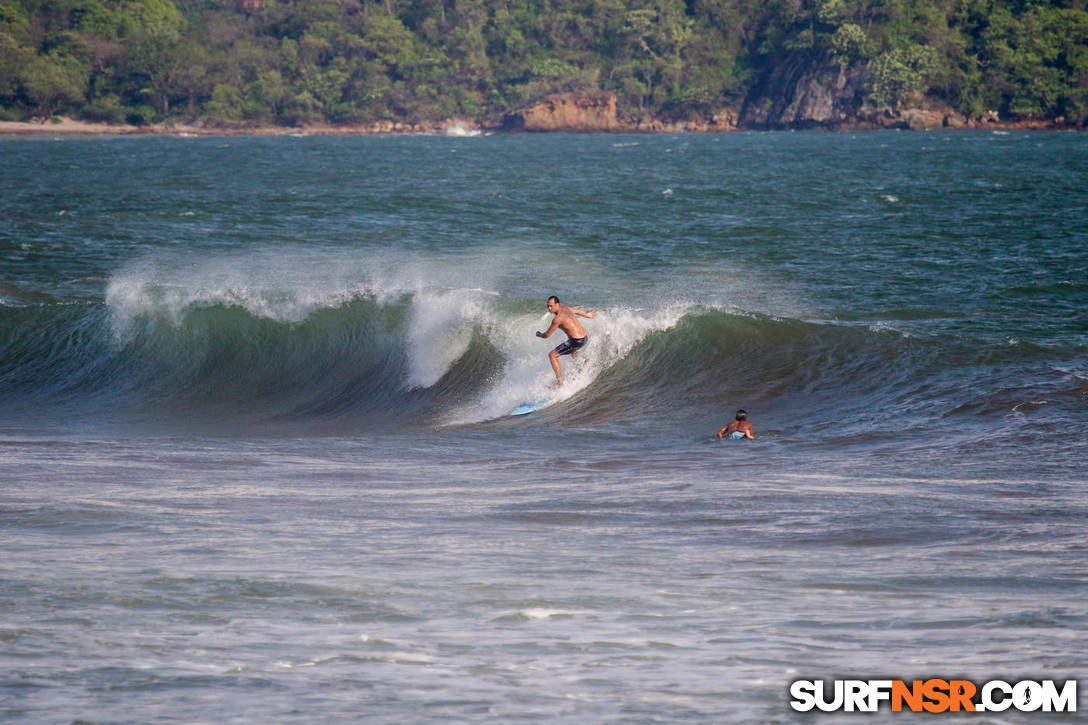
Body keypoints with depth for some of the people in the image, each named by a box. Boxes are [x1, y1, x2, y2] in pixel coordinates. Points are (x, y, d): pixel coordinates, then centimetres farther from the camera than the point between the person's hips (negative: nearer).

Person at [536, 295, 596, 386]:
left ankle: (560, 382, -8)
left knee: (552, 355, -6)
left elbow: (547, 335, -13)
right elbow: (576, 311, 28)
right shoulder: (565, 308, 6)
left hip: (577, 341, -9)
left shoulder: (558, 319, -20)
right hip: (584, 337, 9)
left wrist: (539, 335, 10)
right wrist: (586, 314, 49)